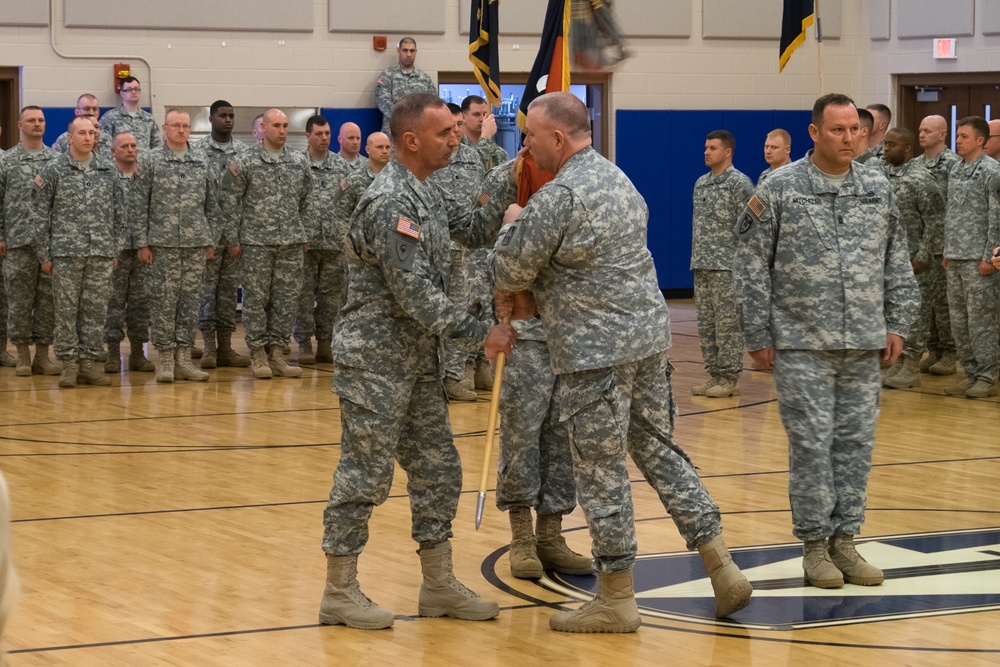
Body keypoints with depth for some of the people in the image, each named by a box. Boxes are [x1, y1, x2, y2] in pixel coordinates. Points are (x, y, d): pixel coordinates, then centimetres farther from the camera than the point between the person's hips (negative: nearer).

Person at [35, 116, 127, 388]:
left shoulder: (109, 171, 9)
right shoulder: (53, 170, 2)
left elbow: (118, 214, 12)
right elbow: (42, 215, 2)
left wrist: (116, 250, 6)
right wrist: (44, 254, -3)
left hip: (101, 254, 3)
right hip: (66, 253, -2)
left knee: (95, 310, 3)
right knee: (66, 310, 0)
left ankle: (88, 362, 9)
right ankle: (69, 363, 5)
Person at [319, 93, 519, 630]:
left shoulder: (426, 193, 11)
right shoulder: (390, 202, -21)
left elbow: (476, 229, 14)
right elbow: (416, 297, -23)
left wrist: (508, 178, 4)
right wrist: (482, 333, -17)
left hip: (416, 358, 10)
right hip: (375, 359, -10)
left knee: (437, 469, 12)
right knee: (365, 475, -2)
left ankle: (438, 585, 21)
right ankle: (339, 593, 8)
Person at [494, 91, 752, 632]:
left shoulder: (557, 197, -17)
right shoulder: (619, 179, 13)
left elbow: (509, 273, -8)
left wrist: (512, 225, 10)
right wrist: (539, 298, 22)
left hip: (595, 351, -9)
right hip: (649, 335, 9)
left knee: (601, 472, 1)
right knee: (659, 451, 15)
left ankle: (616, 600, 9)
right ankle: (722, 568, 11)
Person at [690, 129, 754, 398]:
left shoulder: (740, 183, -9)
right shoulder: (701, 182, 14)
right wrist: (696, 259, 17)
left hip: (726, 266, -8)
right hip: (702, 265, 8)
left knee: (728, 323, -4)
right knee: (706, 324, 9)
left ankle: (729, 378, 0)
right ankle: (714, 374, 15)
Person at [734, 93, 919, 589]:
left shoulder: (878, 189, 7)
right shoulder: (779, 190, -5)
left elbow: (897, 264, 14)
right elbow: (750, 267, -3)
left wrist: (896, 324, 8)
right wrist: (759, 337, -6)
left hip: (864, 345, 4)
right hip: (802, 345, -4)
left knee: (856, 442, 7)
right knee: (811, 442, -2)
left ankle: (844, 540, 17)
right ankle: (815, 544, 9)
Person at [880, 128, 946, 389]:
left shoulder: (920, 179, -14)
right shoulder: (883, 173, 9)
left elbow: (935, 221, -15)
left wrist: (923, 256, -17)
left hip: (911, 258, -7)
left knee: (914, 309, -1)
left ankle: (912, 367, 4)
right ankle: (899, 361, 20)